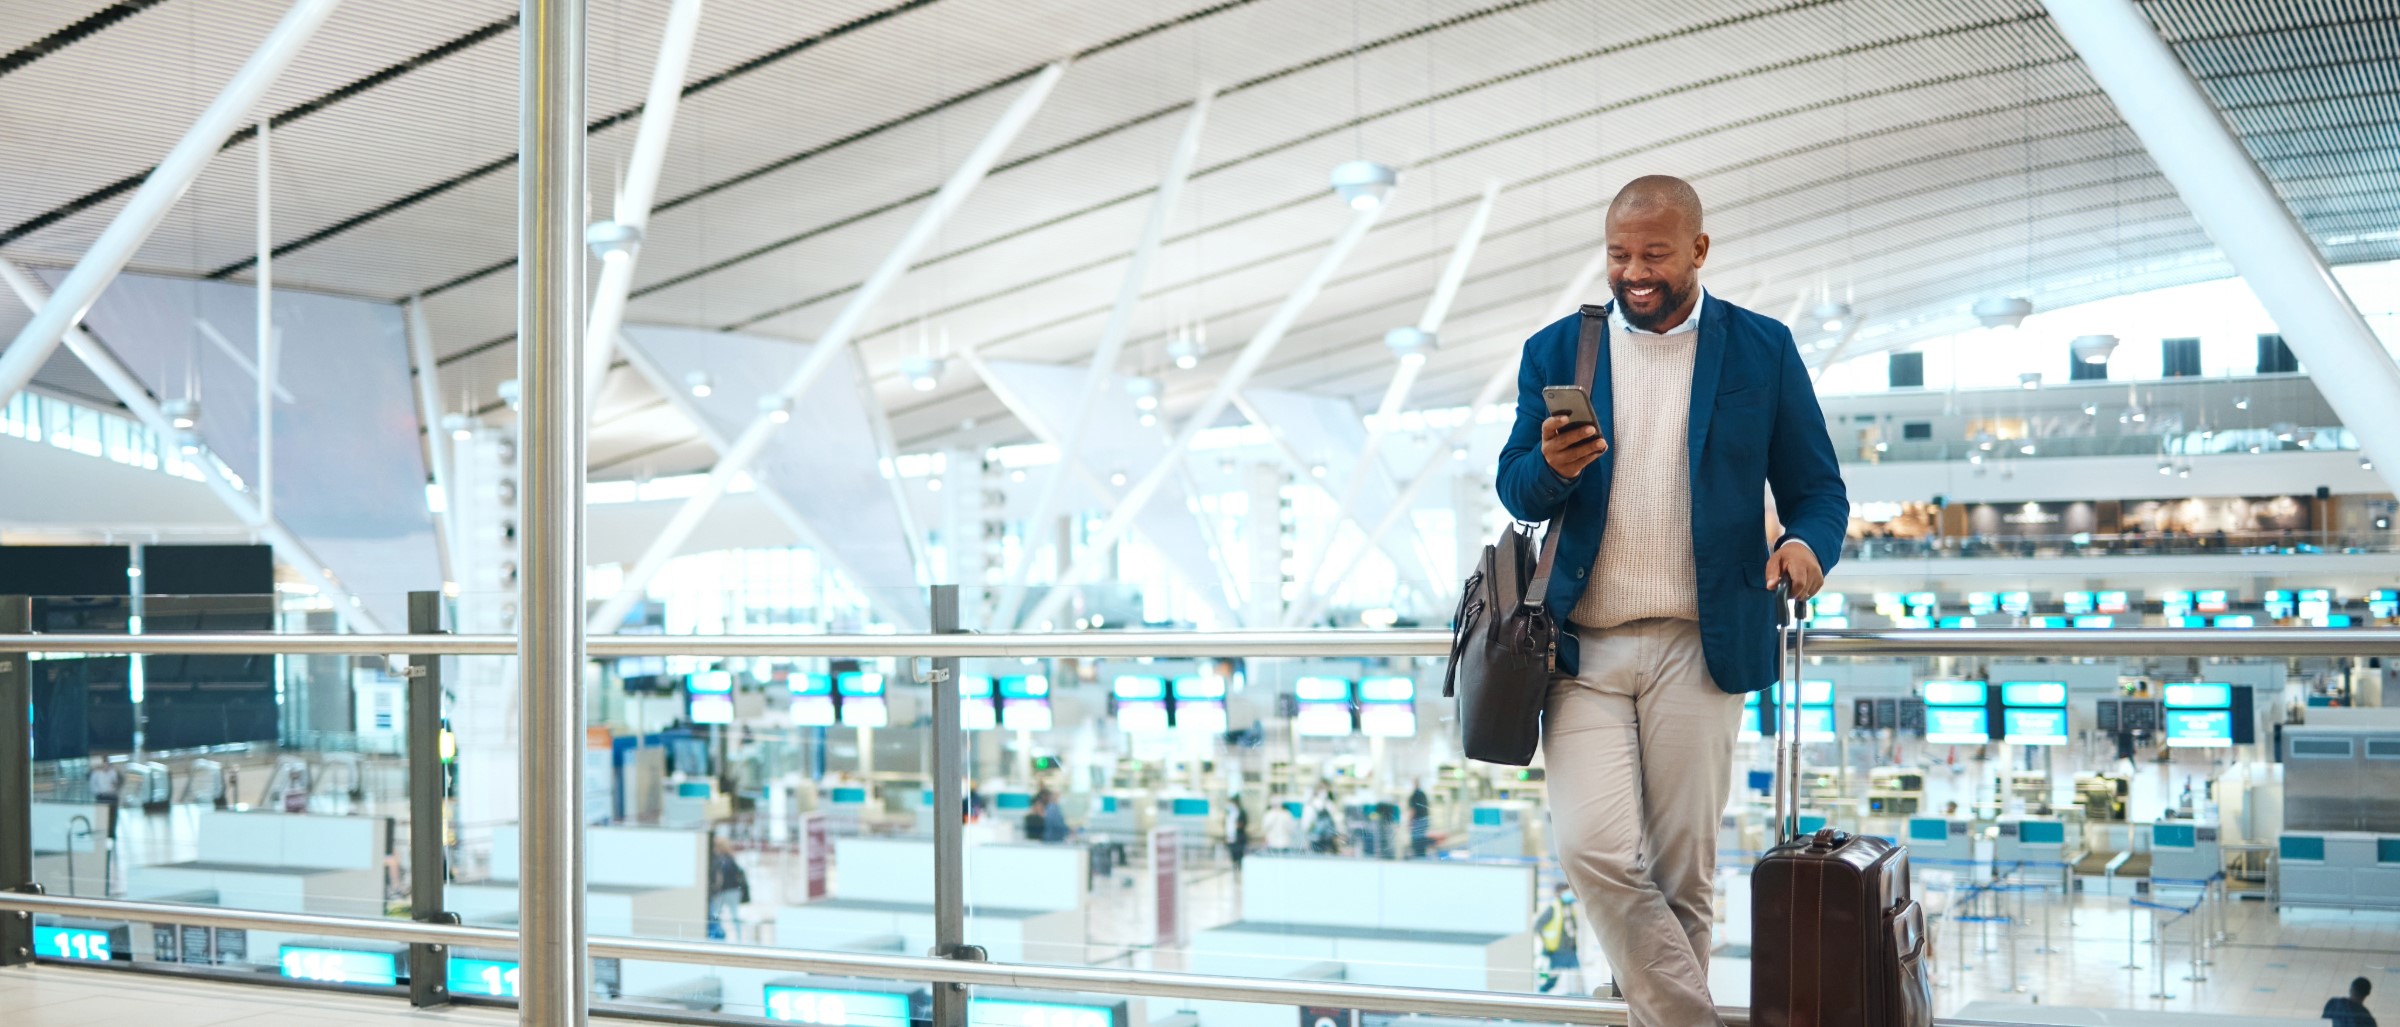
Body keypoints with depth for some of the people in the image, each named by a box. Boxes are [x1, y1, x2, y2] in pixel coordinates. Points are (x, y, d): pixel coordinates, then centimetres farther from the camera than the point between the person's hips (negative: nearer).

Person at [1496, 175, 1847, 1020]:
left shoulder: (1763, 350, 5)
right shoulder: (1556, 350, 8)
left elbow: (1817, 487, 7)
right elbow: (1515, 491, 8)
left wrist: (1808, 543, -16)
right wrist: (1550, 467, -16)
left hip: (1698, 648, -1)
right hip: (1581, 649, 1)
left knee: (1682, 872, 4)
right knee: (1596, 852, -13)